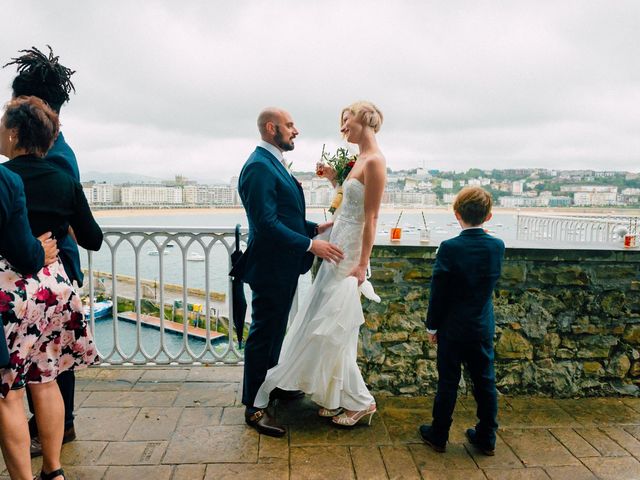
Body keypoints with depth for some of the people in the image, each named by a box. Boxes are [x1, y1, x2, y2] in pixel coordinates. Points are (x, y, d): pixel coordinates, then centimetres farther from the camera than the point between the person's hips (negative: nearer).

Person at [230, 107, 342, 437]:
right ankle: (253, 408, 15)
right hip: (271, 268, -10)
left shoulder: (273, 163, 14)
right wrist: (310, 245, -23)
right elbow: (267, 224, -26)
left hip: (283, 267, 10)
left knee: (274, 332, 23)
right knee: (263, 336, 1)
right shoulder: (259, 167, -19)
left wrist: (316, 228, 8)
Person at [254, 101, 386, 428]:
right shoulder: (360, 159, 13)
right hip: (337, 249, 10)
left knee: (331, 328, -3)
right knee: (332, 327, 14)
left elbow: (371, 218, -19)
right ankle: (341, 398, 27)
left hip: (350, 254, -10)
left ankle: (360, 401, 14)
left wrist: (362, 264, -20)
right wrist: (335, 179, 9)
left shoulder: (374, 161, -15)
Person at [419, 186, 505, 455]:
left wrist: (432, 325, -2)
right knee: (485, 382, 14)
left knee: (448, 382, 8)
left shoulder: (449, 248, -17)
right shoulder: (497, 246, -5)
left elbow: (438, 292, -12)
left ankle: (438, 435, 21)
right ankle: (486, 438, 26)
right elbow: (491, 283, 8)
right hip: (483, 328, 4)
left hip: (453, 328, -3)